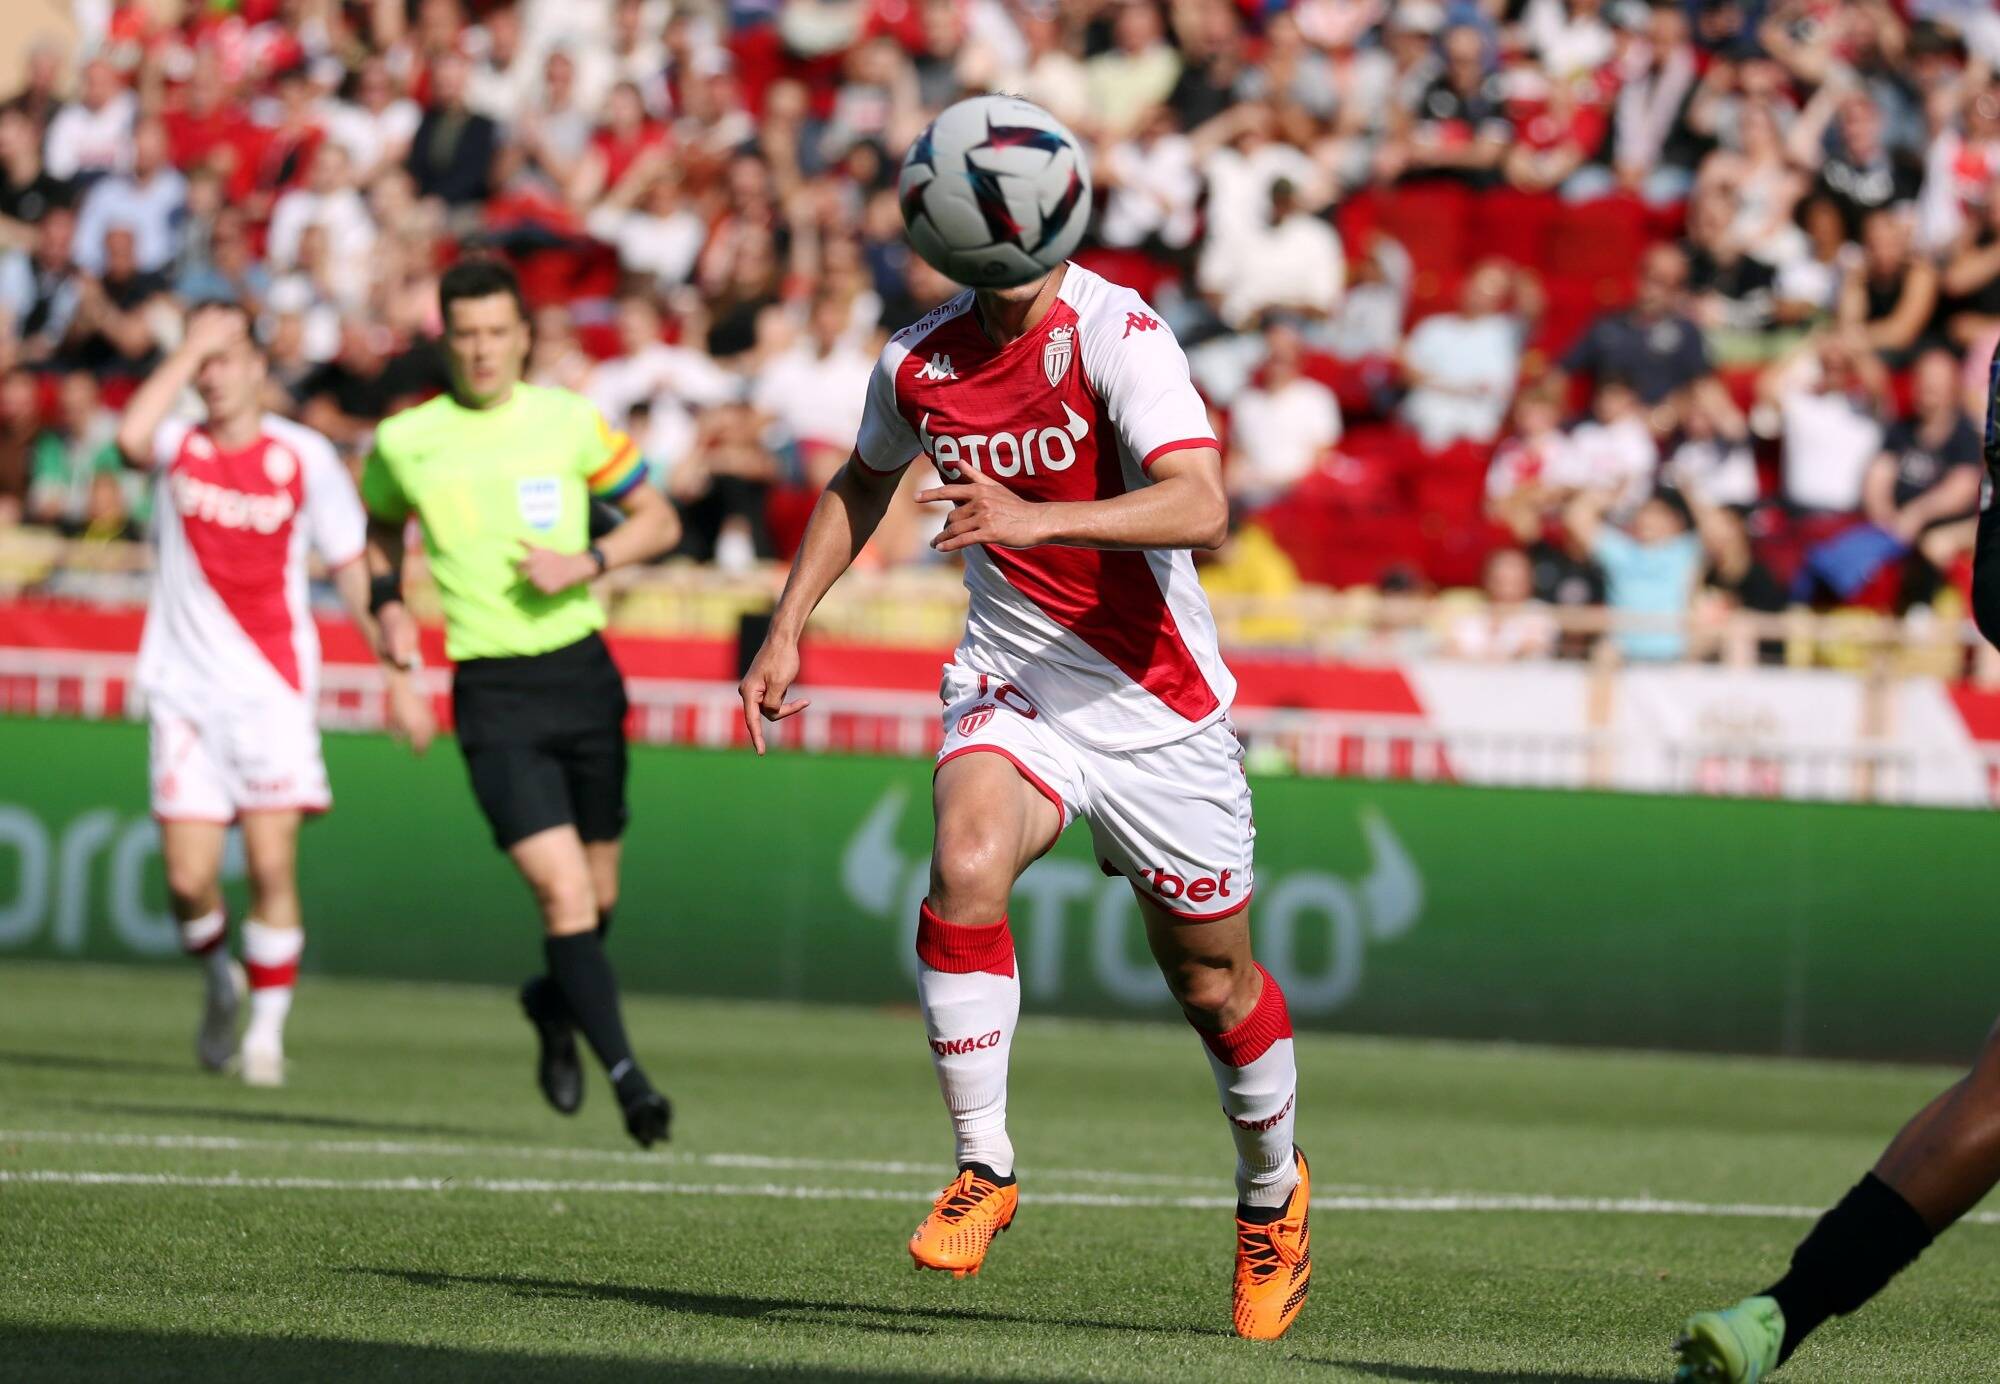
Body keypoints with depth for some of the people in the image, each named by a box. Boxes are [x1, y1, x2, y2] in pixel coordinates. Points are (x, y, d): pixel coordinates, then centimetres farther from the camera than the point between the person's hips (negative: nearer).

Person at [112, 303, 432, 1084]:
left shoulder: (303, 456, 2)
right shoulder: (178, 448, 3)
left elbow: (352, 570, 8)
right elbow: (132, 437, -23)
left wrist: (399, 674, 4)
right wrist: (189, 348, -17)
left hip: (274, 690, -1)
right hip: (186, 690, 1)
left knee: (271, 865, -10)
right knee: (188, 877, -5)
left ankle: (267, 1031, 1)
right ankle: (220, 982, 25)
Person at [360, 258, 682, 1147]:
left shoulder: (569, 421, 0)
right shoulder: (403, 441, 1)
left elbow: (658, 521, 7)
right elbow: (383, 528, 22)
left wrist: (587, 562, -11)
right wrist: (388, 601, 4)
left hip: (582, 673, 2)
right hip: (492, 694, -2)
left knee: (596, 896, 10)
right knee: (563, 890, -16)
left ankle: (553, 1005, 42)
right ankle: (627, 1080, -15)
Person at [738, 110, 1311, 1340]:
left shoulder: (1118, 333, -19)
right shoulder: (920, 362, -2)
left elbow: (1200, 507, -33)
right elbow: (865, 483, 21)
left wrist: (1036, 518, -44)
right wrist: (789, 629, 16)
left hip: (1158, 703, -3)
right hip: (1014, 682, 3)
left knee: (1213, 983, 8)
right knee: (965, 867, -27)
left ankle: (1273, 1189, 37)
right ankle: (985, 1169, -16)